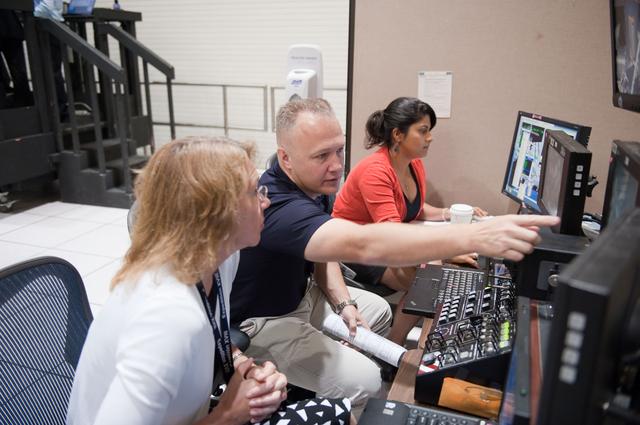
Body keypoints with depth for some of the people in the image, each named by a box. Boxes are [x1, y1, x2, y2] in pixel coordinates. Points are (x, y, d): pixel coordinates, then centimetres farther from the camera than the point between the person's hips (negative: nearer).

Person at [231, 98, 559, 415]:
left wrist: (342, 301, -7)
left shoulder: (312, 184, -4)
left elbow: (321, 251, 10)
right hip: (260, 321, -9)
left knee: (378, 311, 17)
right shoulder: (277, 204, -36)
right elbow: (363, 244, -51)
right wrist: (475, 237, -58)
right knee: (361, 380, -21)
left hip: (299, 293, 10)